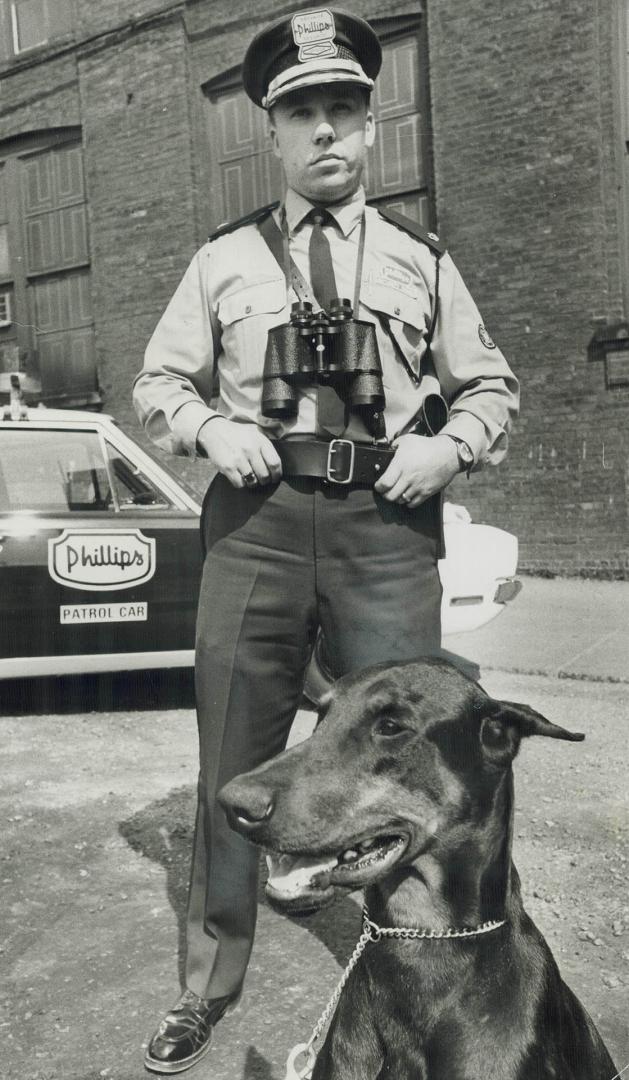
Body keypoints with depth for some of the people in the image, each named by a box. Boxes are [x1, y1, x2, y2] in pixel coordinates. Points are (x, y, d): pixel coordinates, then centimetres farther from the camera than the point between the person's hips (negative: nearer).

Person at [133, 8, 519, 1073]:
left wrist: (451, 445, -5)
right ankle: (207, 990, 27)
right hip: (255, 520, 1)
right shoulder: (223, 259, 11)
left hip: (387, 527, 0)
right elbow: (158, 381, 15)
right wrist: (209, 426, -5)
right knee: (232, 760, 7)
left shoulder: (420, 258, 11)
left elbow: (490, 386, 15)